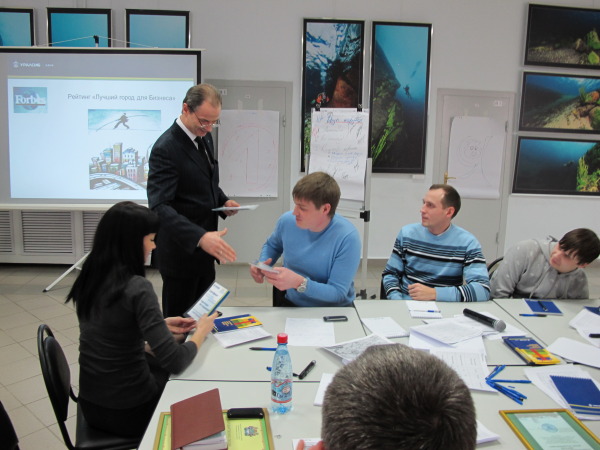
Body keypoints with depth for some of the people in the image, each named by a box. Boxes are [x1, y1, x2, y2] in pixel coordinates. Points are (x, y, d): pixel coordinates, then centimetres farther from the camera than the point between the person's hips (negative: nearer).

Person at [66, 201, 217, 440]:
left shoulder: (90, 277, -3)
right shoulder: (136, 288, -26)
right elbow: (175, 361, -24)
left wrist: (161, 325, 8)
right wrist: (201, 331, -6)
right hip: (128, 409, -6)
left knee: (161, 369, 29)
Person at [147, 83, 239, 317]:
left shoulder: (204, 137, 6)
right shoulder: (166, 149, -20)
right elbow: (160, 206, -29)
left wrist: (223, 201, 1)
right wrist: (200, 237, -41)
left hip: (203, 250, 8)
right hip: (181, 252, -8)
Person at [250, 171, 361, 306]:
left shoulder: (347, 237, -21)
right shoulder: (287, 220, -7)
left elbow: (338, 293, -21)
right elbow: (272, 245, 16)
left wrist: (299, 283, -33)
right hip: (291, 304, 3)